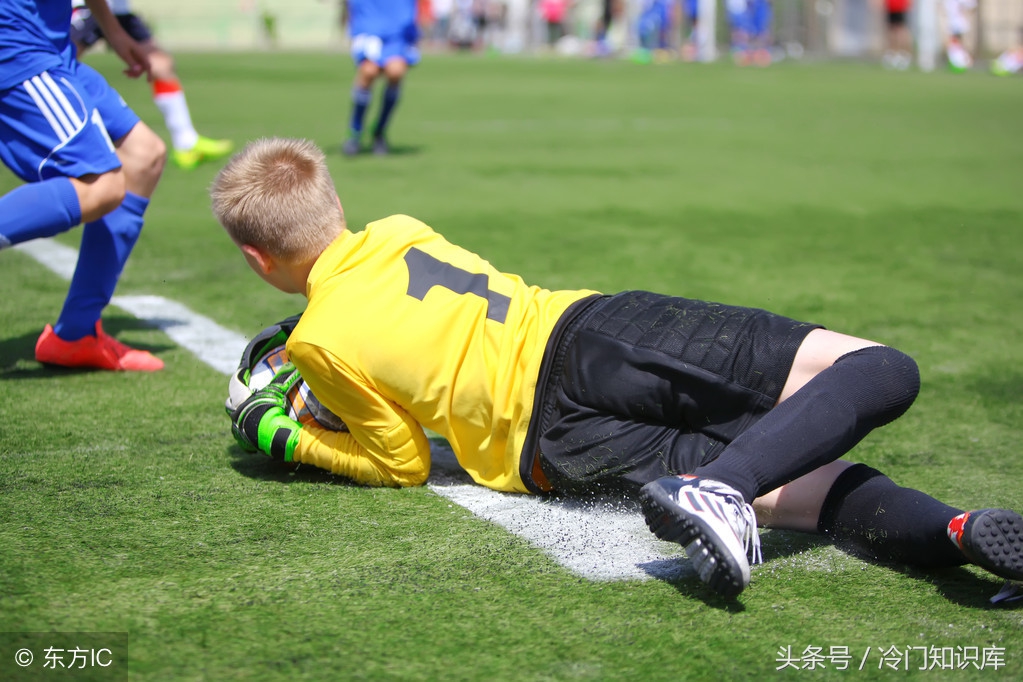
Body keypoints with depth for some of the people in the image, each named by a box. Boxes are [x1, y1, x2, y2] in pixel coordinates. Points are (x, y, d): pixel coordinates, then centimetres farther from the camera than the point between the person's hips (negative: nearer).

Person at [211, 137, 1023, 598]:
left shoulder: (318, 348, 9)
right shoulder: (396, 232, 21)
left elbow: (405, 464, 15)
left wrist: (289, 441, 25)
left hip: (549, 447, -2)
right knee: (881, 370, -8)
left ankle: (951, 533, -32)